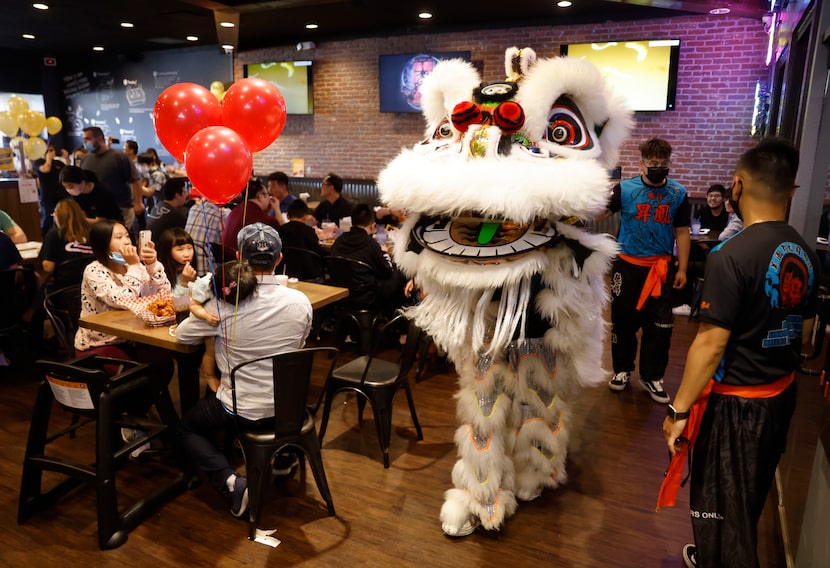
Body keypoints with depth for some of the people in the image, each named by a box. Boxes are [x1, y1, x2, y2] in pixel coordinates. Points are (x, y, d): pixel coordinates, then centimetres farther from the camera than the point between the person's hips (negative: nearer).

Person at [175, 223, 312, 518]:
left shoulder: (225, 304, -20)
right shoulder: (300, 301, -13)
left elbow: (181, 334, -4)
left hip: (240, 408, -4)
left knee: (185, 430, 24)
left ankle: (231, 482, 1)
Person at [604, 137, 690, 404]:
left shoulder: (678, 193, 1)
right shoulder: (625, 189, -5)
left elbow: (681, 232, 5)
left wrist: (682, 269, 4)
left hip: (661, 267, 2)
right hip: (628, 265, -1)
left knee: (660, 325, 6)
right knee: (623, 320, 9)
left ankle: (651, 376, 23)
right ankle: (622, 369, 29)